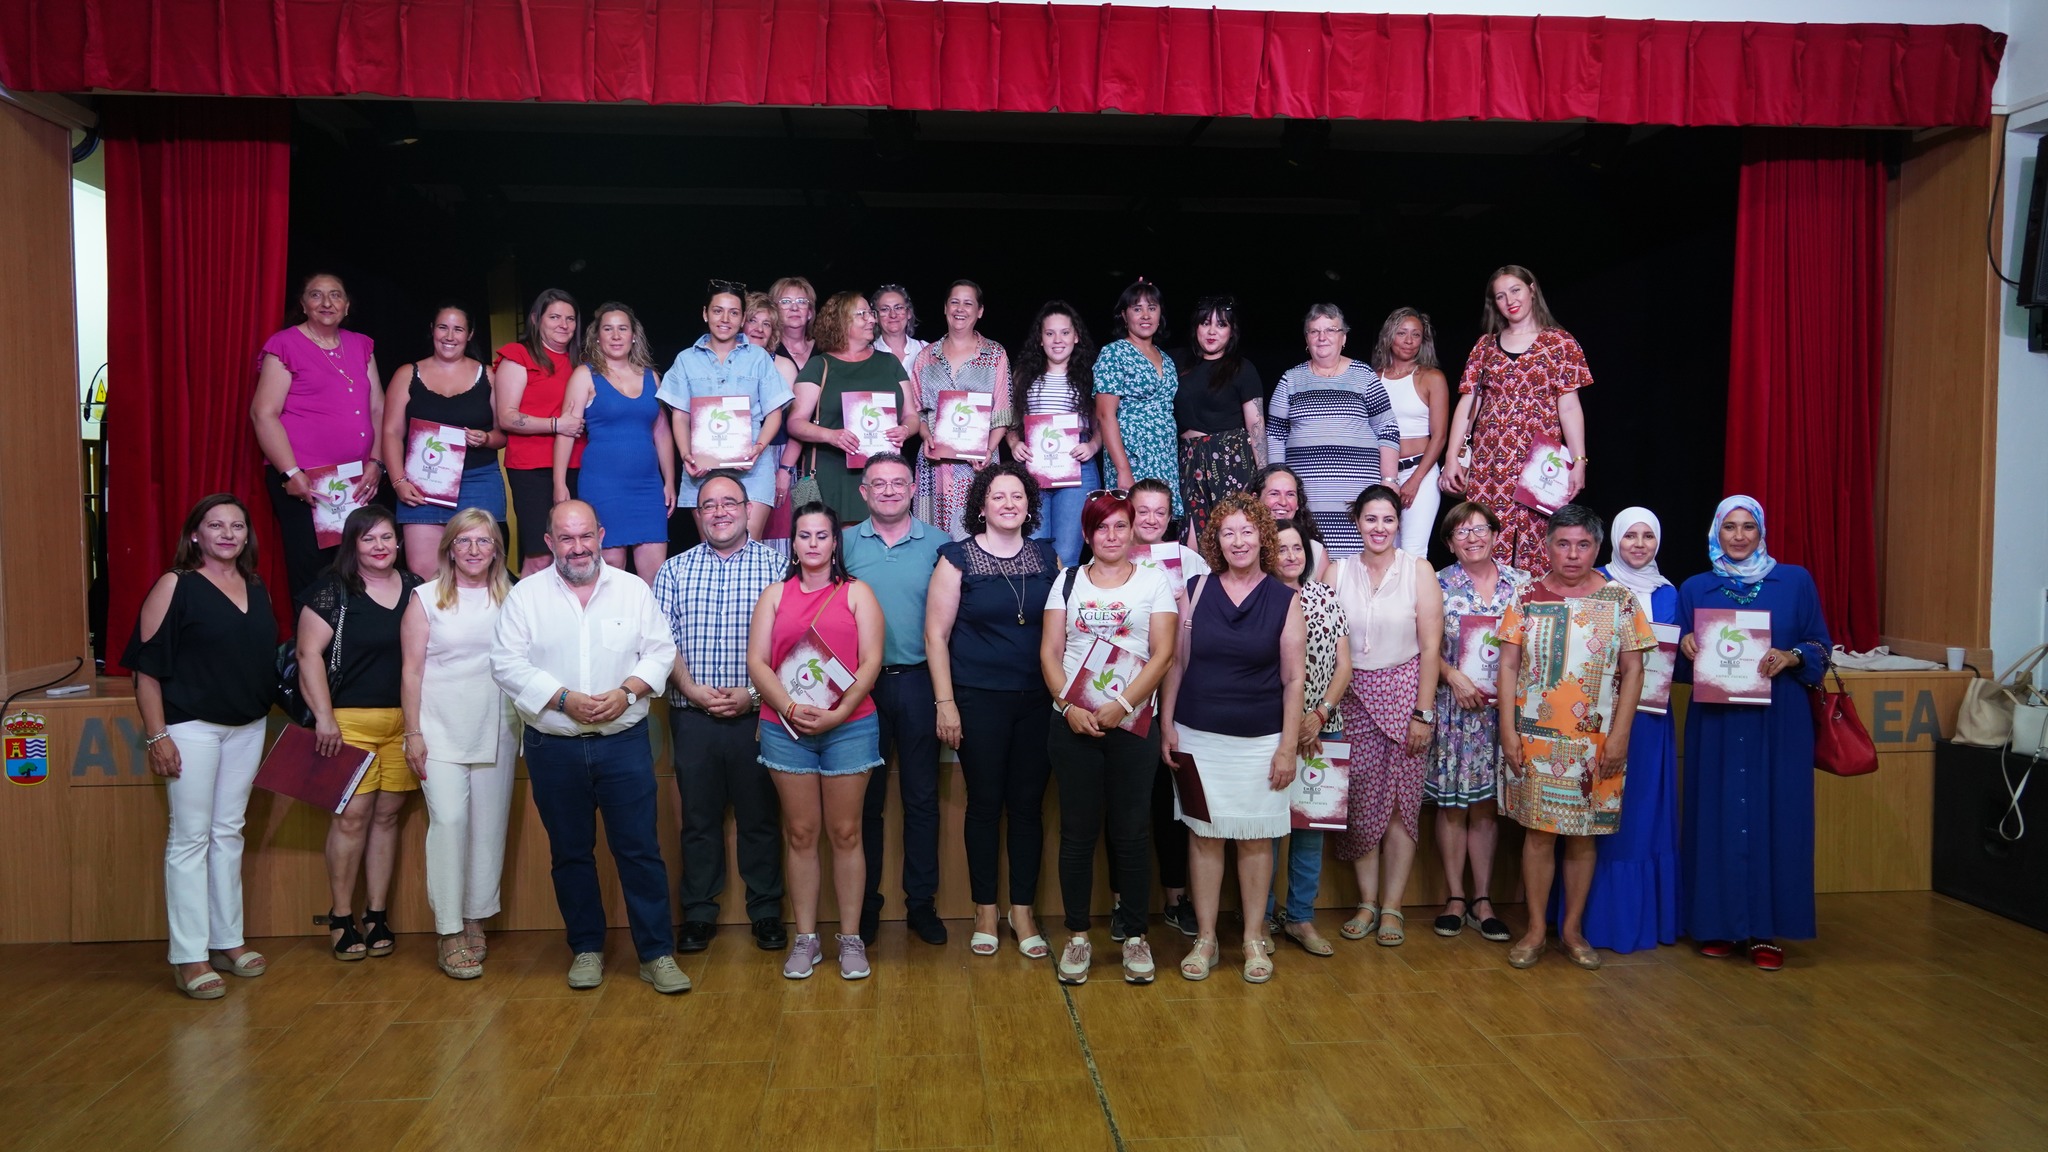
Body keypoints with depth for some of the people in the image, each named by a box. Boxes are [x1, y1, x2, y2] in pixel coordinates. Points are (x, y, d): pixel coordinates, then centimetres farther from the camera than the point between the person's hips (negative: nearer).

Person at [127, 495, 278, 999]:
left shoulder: (257, 590, 10)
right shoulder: (175, 586, -7)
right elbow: (147, 665, -10)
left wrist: (266, 727, 17)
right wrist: (156, 735, -15)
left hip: (248, 728, 6)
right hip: (191, 726, -6)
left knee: (229, 833, 13)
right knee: (190, 837, -2)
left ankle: (227, 941, 21)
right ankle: (189, 957, 3)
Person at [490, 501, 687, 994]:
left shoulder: (633, 590, 5)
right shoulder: (526, 595, 2)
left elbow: (660, 652, 3)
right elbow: (508, 663, -5)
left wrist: (626, 692, -14)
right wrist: (565, 700, -15)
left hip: (624, 743, 0)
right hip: (554, 748, 1)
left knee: (640, 848, -1)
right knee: (570, 852, 11)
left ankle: (657, 953, 6)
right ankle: (586, 948, 24)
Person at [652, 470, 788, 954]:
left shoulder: (776, 564, 2)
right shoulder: (674, 570, 9)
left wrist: (753, 692, -12)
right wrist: (692, 689, -11)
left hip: (756, 715, -1)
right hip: (692, 716, 2)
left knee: (760, 817, 6)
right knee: (698, 817, 9)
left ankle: (766, 912, 19)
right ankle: (699, 914, 20)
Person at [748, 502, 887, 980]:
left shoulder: (856, 593, 6)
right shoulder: (775, 595, 11)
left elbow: (871, 661, -3)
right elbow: (757, 661, 3)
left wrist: (838, 712, -14)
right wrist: (790, 708, -12)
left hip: (849, 725, -1)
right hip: (786, 728, 2)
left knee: (846, 833, 3)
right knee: (800, 834, 6)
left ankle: (851, 938, 12)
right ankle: (805, 937, 15)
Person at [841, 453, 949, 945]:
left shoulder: (937, 544, 2)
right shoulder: (846, 544, 4)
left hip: (918, 682, 0)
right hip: (860, 683, 1)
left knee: (922, 797, 6)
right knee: (865, 798, 8)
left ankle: (921, 901, 17)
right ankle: (865, 903, 19)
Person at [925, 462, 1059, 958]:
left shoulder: (1048, 557, 8)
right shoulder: (958, 558, -1)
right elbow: (936, 634, -3)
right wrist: (945, 703, -8)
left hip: (1038, 700, 3)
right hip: (979, 699, -2)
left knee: (1029, 804, 5)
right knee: (985, 803, 4)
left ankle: (1023, 911, 17)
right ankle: (985, 911, 17)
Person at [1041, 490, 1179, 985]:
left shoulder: (1154, 581, 5)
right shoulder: (1068, 581, 10)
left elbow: (1163, 653, -3)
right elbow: (1050, 651, 4)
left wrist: (1122, 705, -13)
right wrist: (1068, 705, -11)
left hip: (1132, 722, -1)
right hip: (1073, 721, 1)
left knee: (1130, 832, 3)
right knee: (1078, 832, 4)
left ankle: (1134, 935, 14)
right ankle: (1077, 936, 13)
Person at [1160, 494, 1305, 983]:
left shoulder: (1285, 600, 0)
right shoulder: (1196, 590, 2)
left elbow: (1293, 679, 0)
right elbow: (1175, 662, 6)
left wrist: (1288, 746, -4)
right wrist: (1166, 726, 1)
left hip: (1260, 740, -1)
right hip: (1198, 736, 1)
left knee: (1256, 837, 6)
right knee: (1204, 833, 6)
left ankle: (1254, 939, 20)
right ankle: (1204, 938, 17)